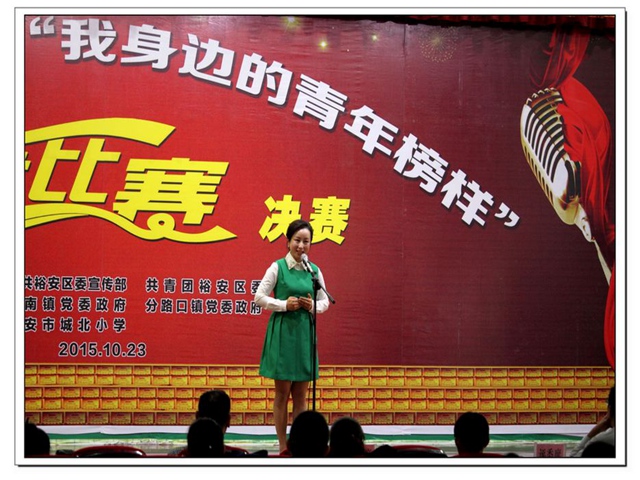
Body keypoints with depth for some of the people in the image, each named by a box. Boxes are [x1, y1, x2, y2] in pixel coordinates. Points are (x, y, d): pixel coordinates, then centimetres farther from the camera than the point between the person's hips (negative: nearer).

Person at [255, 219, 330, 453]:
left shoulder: (314, 270, 7)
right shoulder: (278, 267, -3)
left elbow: (325, 301, 13)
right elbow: (259, 297, -4)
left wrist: (313, 306, -8)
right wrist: (284, 304, -15)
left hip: (304, 331, 4)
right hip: (282, 331, -4)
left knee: (301, 394, 7)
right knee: (283, 393, 1)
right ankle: (283, 447, 6)